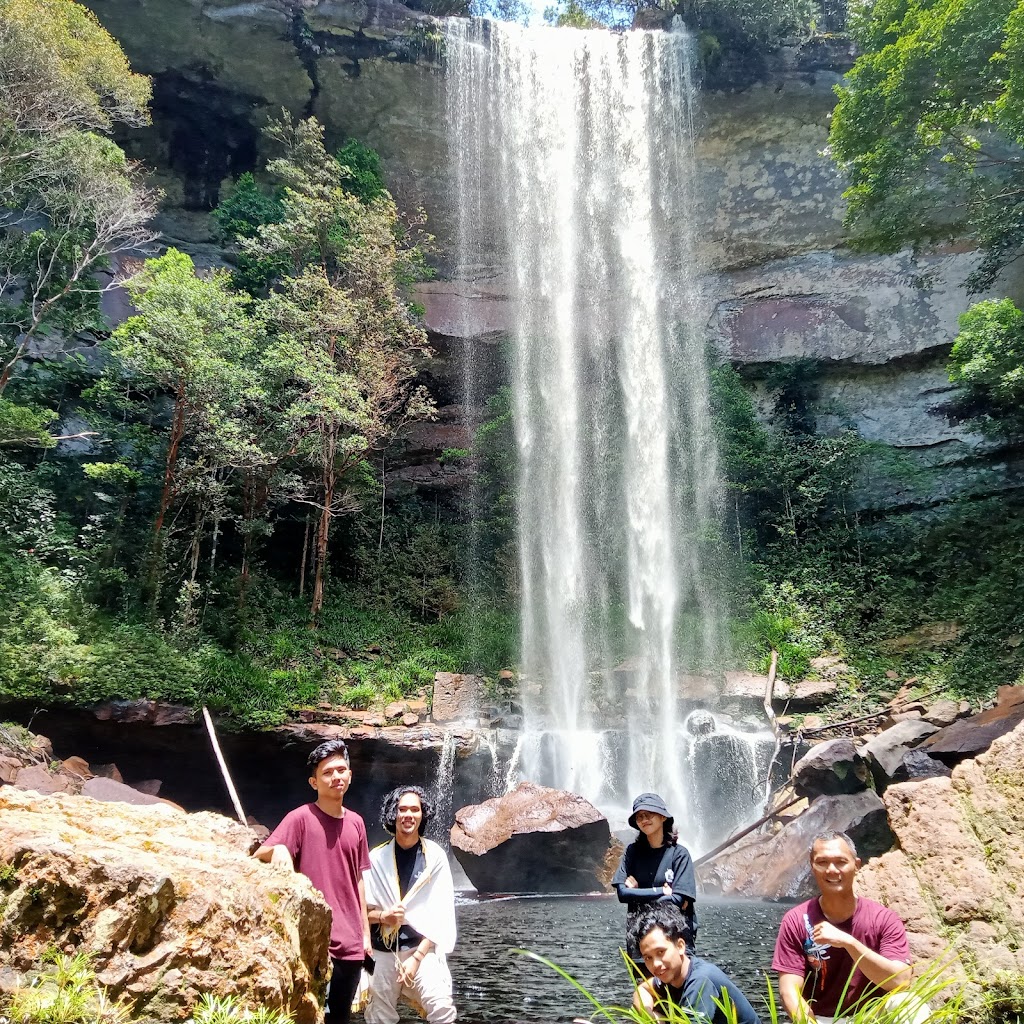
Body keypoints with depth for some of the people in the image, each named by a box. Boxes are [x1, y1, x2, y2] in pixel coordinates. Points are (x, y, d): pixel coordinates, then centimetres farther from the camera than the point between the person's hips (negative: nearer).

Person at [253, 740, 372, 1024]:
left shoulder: (356, 823, 9)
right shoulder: (301, 818, -8)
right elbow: (258, 857, -17)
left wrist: (365, 930, 14)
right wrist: (277, 848, -39)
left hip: (351, 943, 6)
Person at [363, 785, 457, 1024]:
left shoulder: (434, 856, -1)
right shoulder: (377, 858, 2)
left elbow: (440, 914, -4)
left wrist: (417, 957, -11)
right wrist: (383, 916, -15)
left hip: (422, 947, -2)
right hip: (383, 951, 2)